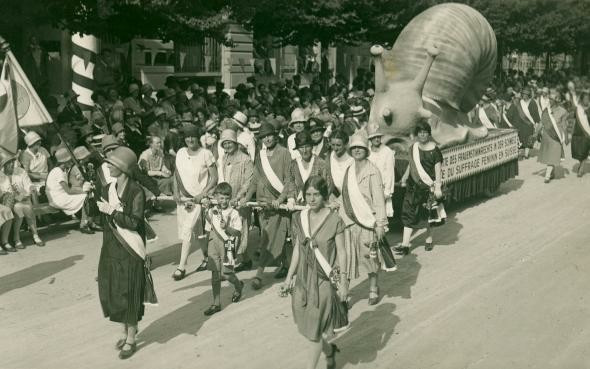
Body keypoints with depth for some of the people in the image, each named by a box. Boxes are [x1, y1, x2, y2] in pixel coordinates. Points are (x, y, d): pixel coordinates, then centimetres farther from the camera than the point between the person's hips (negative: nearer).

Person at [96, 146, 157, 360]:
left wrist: (112, 212, -22)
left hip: (130, 251, -6)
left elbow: (135, 223, -20)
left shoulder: (136, 191, -13)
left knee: (129, 294, 1)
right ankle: (125, 330, 33)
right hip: (110, 248, 7)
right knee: (112, 291, 13)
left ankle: (131, 339, 14)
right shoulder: (107, 189, 6)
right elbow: (97, 218, 11)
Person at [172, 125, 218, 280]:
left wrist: (202, 194, -15)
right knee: (196, 232, 11)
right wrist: (176, 192, 2)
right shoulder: (180, 153, 5)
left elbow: (214, 178, -7)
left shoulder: (206, 154, -8)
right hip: (183, 198, 5)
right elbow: (176, 174, 15)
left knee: (187, 231, -13)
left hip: (198, 198, -5)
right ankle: (206, 258, 29)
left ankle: (181, 267, -8)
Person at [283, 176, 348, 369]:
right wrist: (290, 275, 9)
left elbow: (341, 252, -7)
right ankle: (329, 350, 40)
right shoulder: (299, 218, 1)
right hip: (304, 277, 5)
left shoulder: (335, 220, -12)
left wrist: (343, 280, -9)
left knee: (316, 327, 0)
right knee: (307, 324, 13)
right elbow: (297, 248, 9)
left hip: (325, 279, -5)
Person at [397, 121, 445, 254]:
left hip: (428, 186, -5)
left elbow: (438, 170, -9)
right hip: (413, 185, 5)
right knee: (408, 213, -1)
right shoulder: (413, 148, 7)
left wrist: (438, 187, -13)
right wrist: (404, 179, 22)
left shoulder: (434, 150, -8)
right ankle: (405, 245, -1)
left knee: (428, 215, 4)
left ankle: (429, 240, 26)